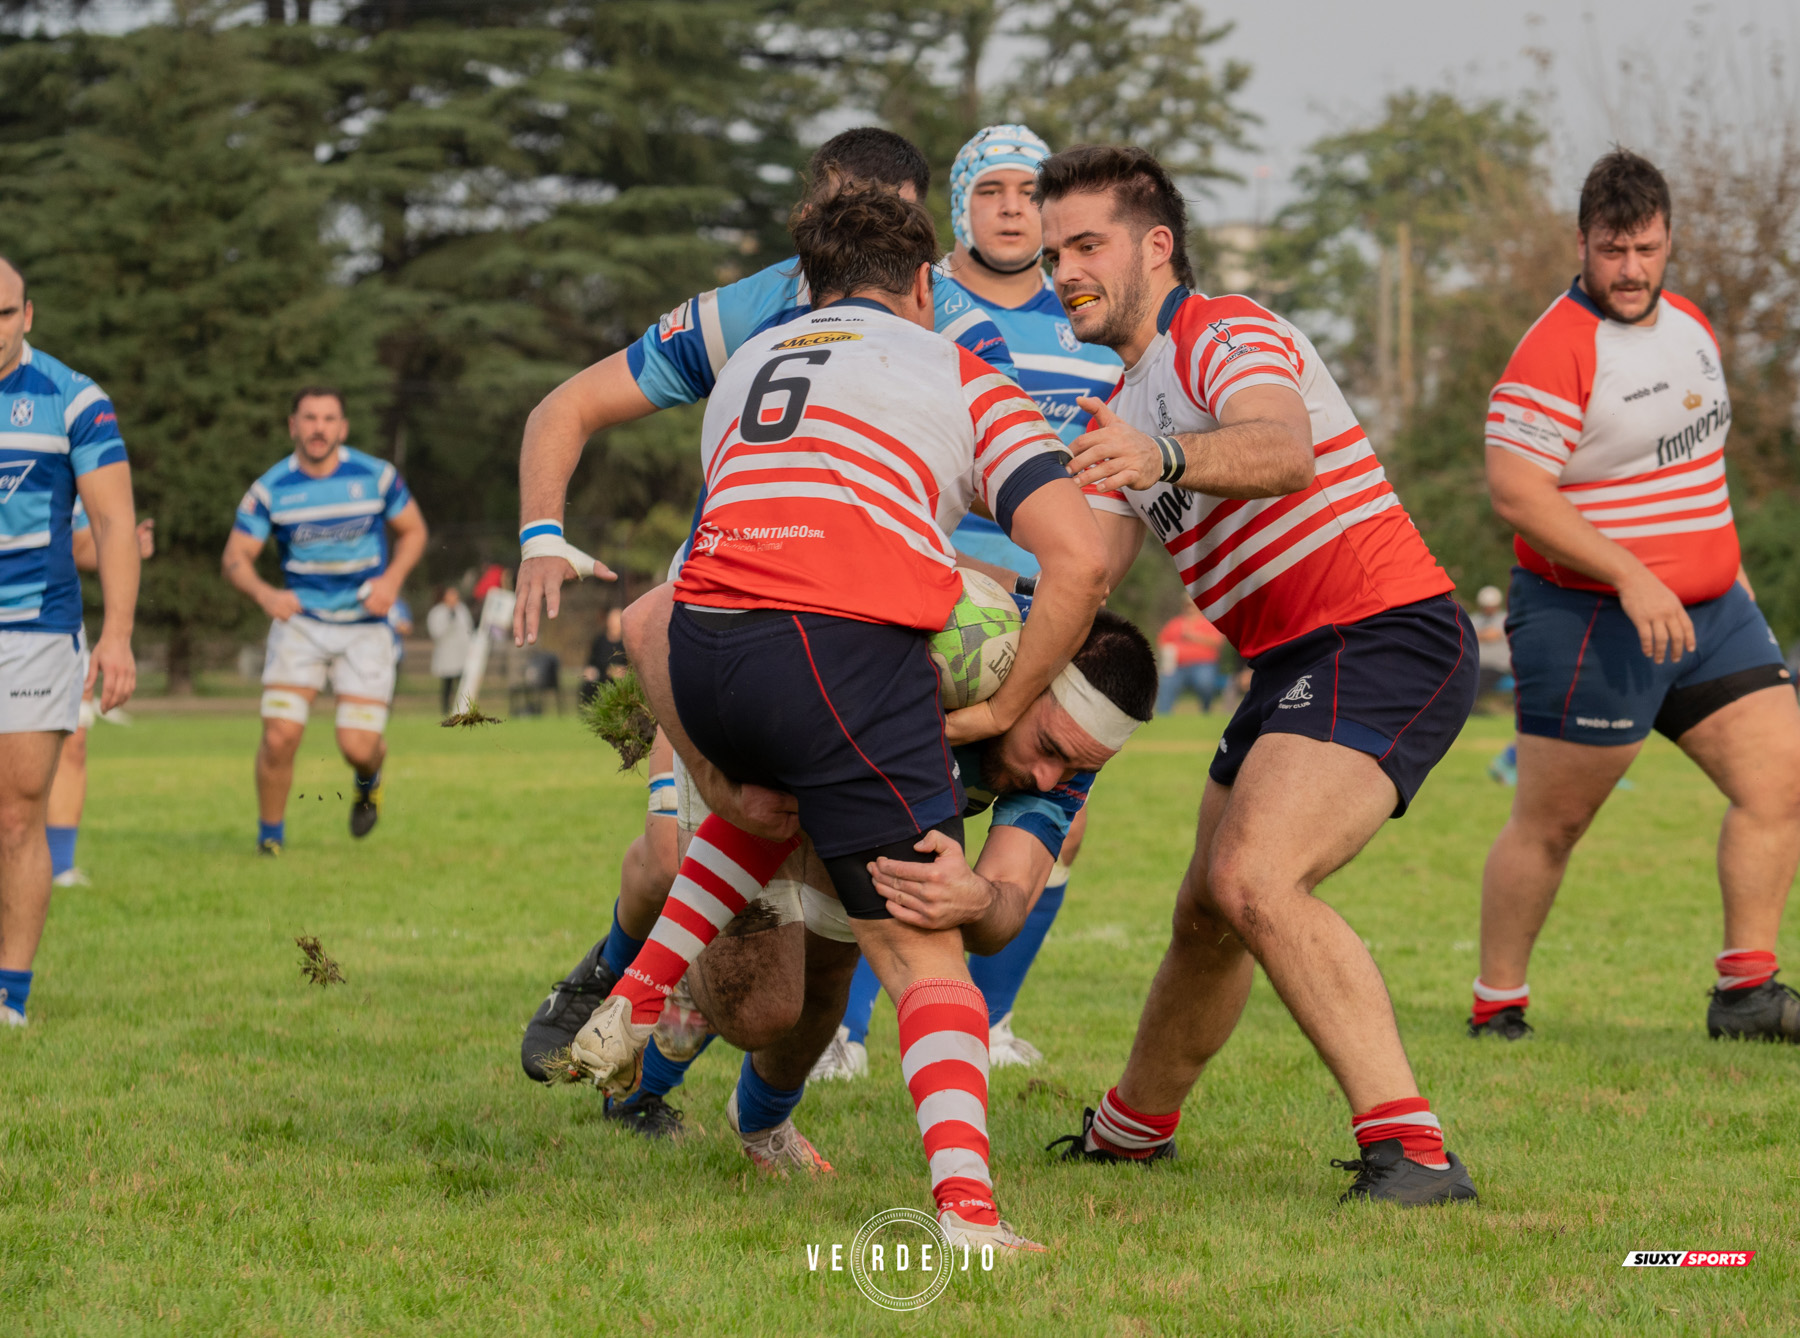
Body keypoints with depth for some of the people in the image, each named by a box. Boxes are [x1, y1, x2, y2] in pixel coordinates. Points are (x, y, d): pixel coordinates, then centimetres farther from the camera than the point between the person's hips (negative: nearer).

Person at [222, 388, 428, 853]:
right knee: (280, 736, -15)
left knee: (358, 746, -9)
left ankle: (369, 780, 30)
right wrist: (264, 593, -24)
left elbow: (413, 530, 9)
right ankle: (270, 837, 7)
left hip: (366, 626, 0)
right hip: (301, 619, 0)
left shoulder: (376, 476, -4)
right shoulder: (270, 489, -5)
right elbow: (236, 556, -3)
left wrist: (392, 579, -10)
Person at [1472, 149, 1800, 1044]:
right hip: (1588, 623, -8)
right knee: (1548, 825, -1)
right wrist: (1631, 577, -28)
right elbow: (1515, 491, -24)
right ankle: (1496, 1006, 12)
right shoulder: (1555, 351, -17)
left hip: (1707, 612, 8)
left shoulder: (1688, 325, 11)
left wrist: (1726, 567, 23)